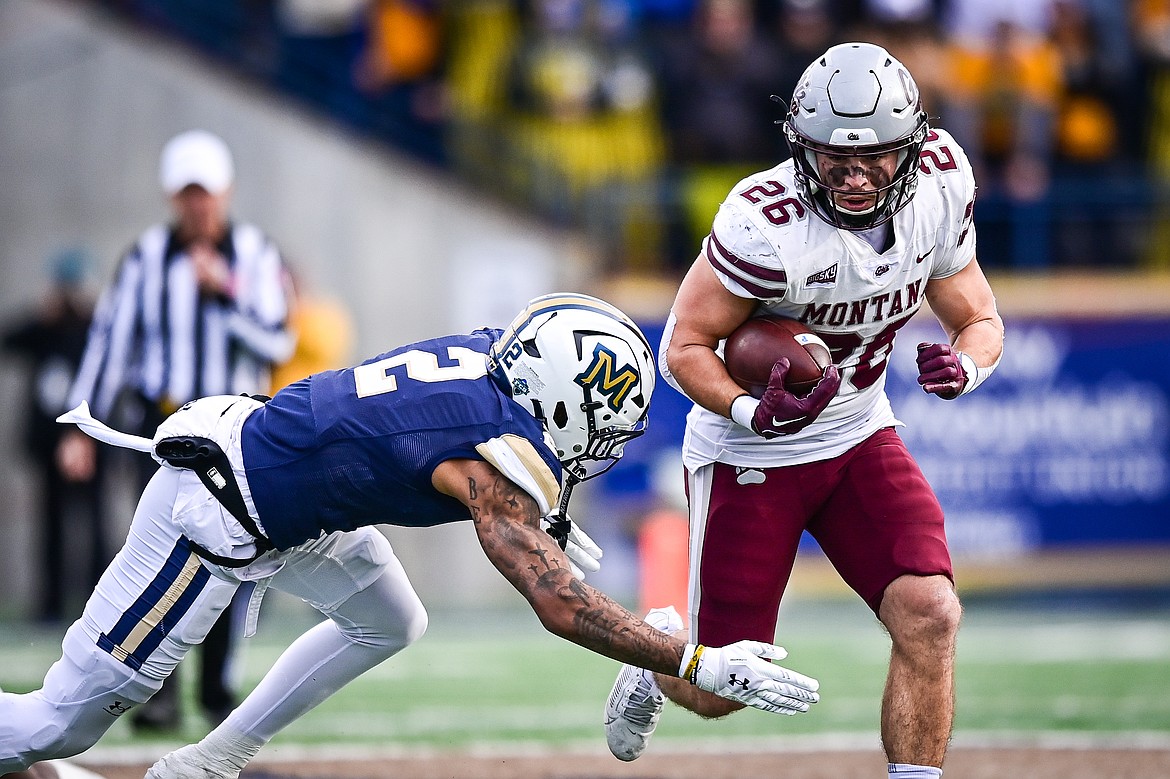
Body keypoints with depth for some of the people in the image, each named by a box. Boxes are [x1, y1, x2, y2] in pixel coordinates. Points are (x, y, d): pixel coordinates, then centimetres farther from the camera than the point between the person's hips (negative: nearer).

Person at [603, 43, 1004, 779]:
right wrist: (751, 412, -38)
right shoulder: (765, 222, -28)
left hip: (860, 439, 4)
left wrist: (964, 366, -23)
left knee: (929, 616, -19)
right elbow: (685, 346, -19)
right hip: (752, 454, -4)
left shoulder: (938, 185, -11)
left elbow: (979, 319, 1)